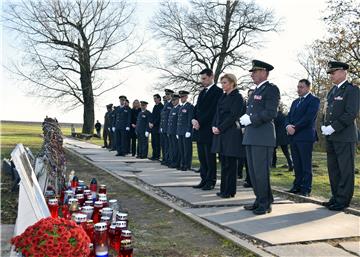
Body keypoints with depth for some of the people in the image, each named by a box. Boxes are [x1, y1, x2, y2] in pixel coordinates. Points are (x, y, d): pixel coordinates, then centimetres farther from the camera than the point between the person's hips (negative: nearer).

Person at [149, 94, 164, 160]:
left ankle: (157, 156, 0)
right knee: (153, 142, 10)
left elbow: (159, 117, -15)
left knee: (157, 142, -5)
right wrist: (150, 123, 7)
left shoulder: (161, 106, -10)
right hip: (153, 127, 9)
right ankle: (154, 155, 16)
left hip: (157, 127, -9)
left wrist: (153, 124, -14)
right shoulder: (155, 106, 18)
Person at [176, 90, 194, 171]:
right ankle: (182, 164, 17)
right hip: (180, 132, 8)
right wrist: (177, 131, 17)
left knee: (187, 149, -4)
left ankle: (187, 165, 2)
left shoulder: (190, 106, -6)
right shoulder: (181, 107, 19)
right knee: (181, 149, 10)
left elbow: (190, 119, -12)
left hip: (186, 132, -8)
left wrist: (188, 131, -17)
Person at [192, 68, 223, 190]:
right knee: (202, 157, 11)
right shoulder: (202, 92, 20)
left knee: (210, 157, -2)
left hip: (208, 130, -8)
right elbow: (196, 108, 17)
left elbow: (212, 111, -15)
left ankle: (211, 181, 6)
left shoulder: (217, 91, -7)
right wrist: (194, 119, -2)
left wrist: (200, 122, -14)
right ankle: (204, 179, 19)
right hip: (200, 130, 8)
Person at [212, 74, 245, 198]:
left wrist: (220, 128, -16)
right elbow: (217, 113, 16)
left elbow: (233, 116, -14)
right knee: (223, 163, 11)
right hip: (220, 133, 8)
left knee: (229, 164, -3)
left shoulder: (237, 97, -6)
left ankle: (229, 191, 6)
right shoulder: (223, 97, 17)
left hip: (231, 133, -8)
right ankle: (224, 189, 19)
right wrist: (214, 126, 0)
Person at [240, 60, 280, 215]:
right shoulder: (256, 91, 21)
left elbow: (271, 112, -16)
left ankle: (265, 204, 5)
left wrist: (250, 119, -14)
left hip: (263, 137, -9)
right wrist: (245, 119, 8)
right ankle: (259, 200, 23)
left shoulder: (271, 89, -6)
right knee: (253, 172, 12)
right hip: (251, 136, 9)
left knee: (261, 172, -6)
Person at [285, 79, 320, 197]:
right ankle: (297, 185, 16)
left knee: (306, 164, -4)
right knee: (297, 164, 9)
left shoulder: (314, 100, -2)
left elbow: (309, 117, -14)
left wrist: (295, 128, -14)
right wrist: (288, 126, -6)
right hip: (293, 136, 7)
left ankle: (306, 188, 0)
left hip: (305, 136, -7)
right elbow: (289, 116, 15)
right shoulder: (295, 102, 22)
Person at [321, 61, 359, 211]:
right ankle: (336, 197, 21)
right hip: (331, 137, 8)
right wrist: (325, 126, 4)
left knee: (345, 170, -1)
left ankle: (343, 200, 6)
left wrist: (333, 128, -17)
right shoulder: (332, 91, 18)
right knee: (333, 169, 11)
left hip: (345, 137, -7)